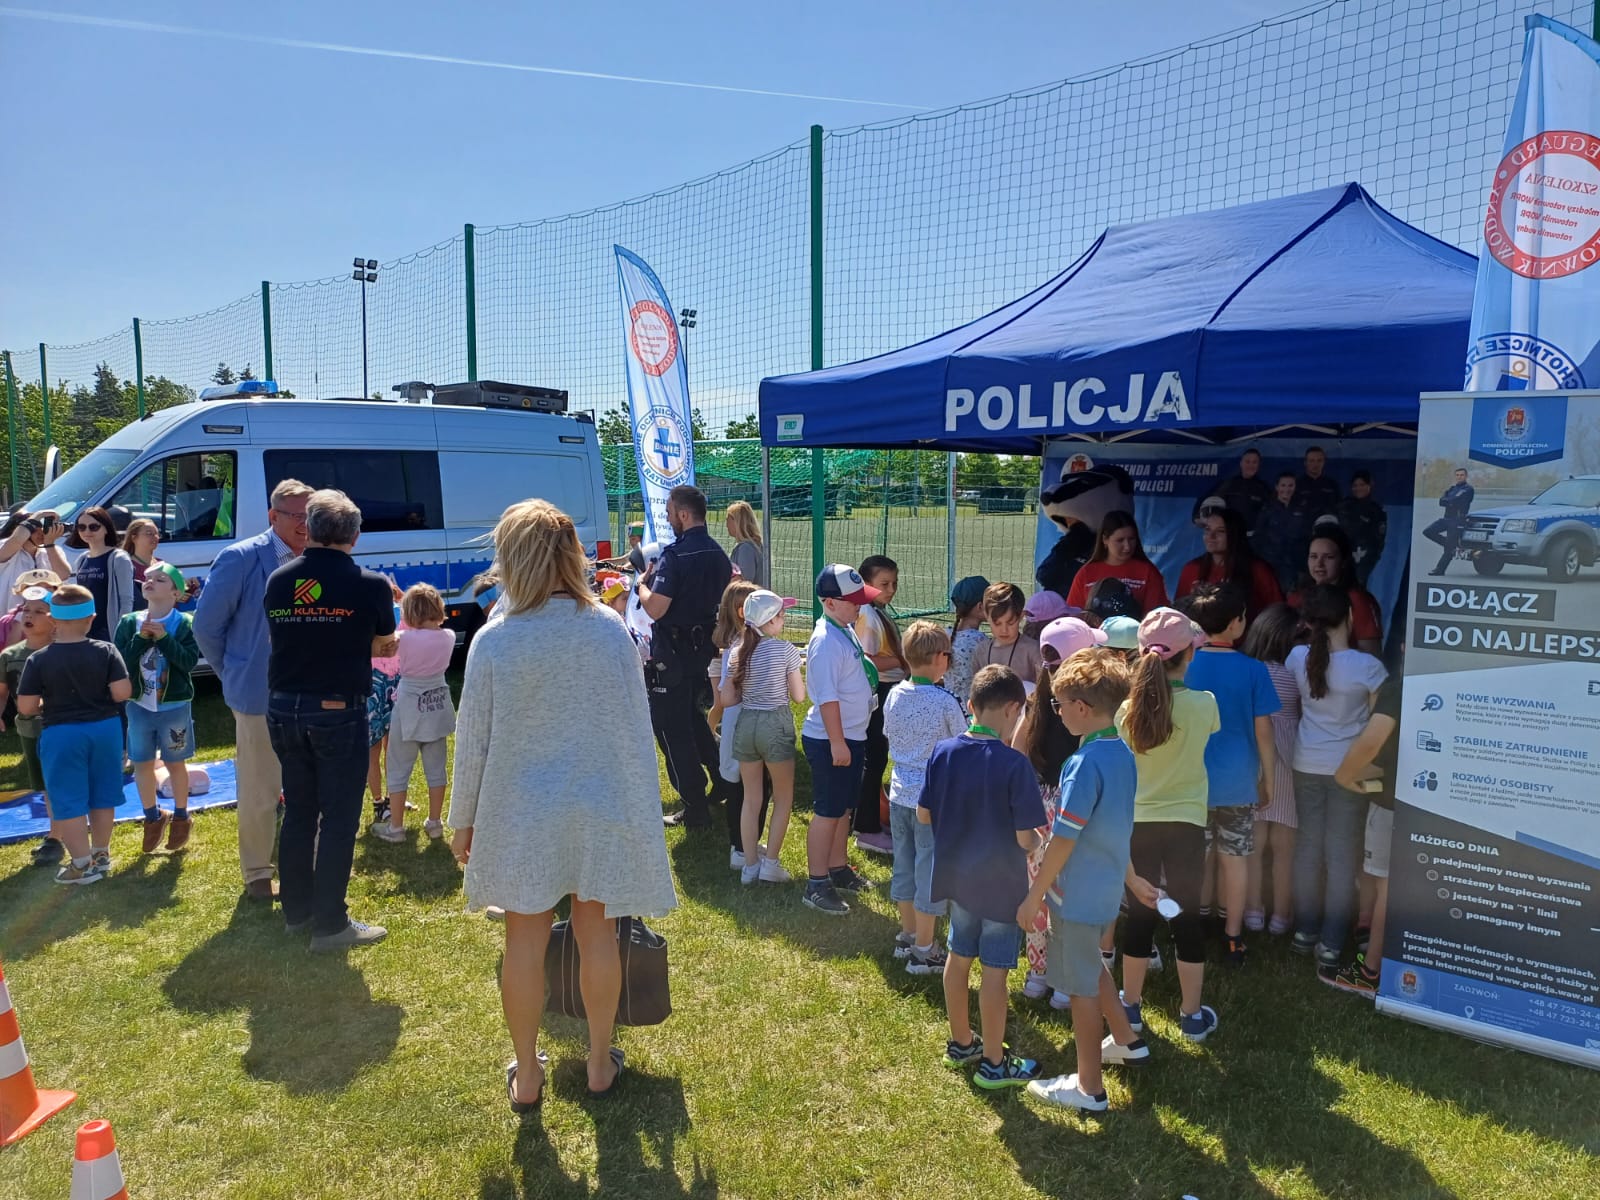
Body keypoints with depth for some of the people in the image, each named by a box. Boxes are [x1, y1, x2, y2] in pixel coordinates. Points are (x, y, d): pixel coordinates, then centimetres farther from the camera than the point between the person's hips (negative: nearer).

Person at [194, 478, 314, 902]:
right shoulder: (241, 559, -11)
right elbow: (206, 625, -5)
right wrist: (235, 675, 1)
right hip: (262, 698, -4)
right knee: (260, 794, 9)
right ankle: (257, 875, 26)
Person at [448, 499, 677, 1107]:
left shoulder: (493, 639, -12)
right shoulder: (609, 628, -9)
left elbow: (473, 741, -5)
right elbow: (637, 726, -4)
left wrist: (463, 821, 9)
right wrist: (642, 807, 8)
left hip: (521, 811, -1)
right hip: (600, 806, 1)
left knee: (525, 942, 13)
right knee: (596, 935, 14)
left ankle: (526, 1076, 28)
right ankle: (600, 1065, 31)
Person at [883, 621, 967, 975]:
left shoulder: (894, 694, -1)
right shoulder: (945, 702, -18)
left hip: (899, 792, 6)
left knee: (904, 864, 18)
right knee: (930, 872, 5)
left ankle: (908, 935, 33)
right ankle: (923, 951, 13)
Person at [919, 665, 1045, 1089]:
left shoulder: (943, 752, -7)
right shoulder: (1014, 764, -22)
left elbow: (923, 814, 1)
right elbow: (1026, 838, -19)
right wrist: (1039, 841, 2)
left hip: (957, 876, 6)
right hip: (1001, 883, -5)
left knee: (959, 956, 20)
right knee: (995, 970, 7)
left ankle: (960, 1043, 37)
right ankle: (993, 1063, 22)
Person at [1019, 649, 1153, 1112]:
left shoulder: (1085, 763, -26)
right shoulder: (1123, 754, 0)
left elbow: (1063, 841, -23)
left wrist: (1034, 896, -15)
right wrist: (1131, 878, 23)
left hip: (1078, 894, -9)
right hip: (1106, 888, 9)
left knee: (1082, 986, 6)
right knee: (1091, 966, 29)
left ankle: (1089, 1088, 21)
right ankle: (1126, 1040, 46)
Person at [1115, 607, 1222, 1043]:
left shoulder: (1127, 709, -8)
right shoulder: (1204, 704, -12)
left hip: (1138, 823, 1)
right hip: (1186, 823, -1)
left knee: (1139, 914, 13)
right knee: (1187, 916, 11)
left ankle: (1131, 1006, 26)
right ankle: (1192, 1015, 22)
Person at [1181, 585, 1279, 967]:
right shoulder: (1253, 670, -10)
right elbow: (1262, 729, -5)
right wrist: (1268, 777, 9)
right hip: (1237, 781, -1)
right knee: (1235, 858, 10)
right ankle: (1232, 938, 18)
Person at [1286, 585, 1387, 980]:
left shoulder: (1298, 657, -7)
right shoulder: (1367, 666, -17)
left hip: (1306, 765, 3)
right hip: (1349, 769, -3)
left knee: (1308, 845, 14)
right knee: (1342, 853, 4)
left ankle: (1305, 931, 24)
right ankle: (1330, 946, 7)